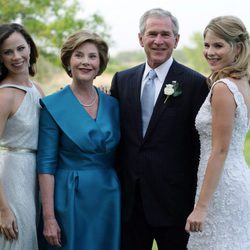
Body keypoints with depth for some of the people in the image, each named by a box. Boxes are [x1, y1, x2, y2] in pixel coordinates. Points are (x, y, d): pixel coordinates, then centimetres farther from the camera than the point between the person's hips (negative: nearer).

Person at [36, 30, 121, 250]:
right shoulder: (53, 106, -6)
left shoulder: (112, 105, 6)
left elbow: (118, 158, 12)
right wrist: (49, 217, -13)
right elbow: (46, 164, -9)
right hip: (70, 200, -4)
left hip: (109, 201, 4)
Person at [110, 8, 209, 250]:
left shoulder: (195, 83, -6)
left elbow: (200, 144, -5)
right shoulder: (122, 80, 7)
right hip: (129, 196, 4)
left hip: (173, 197, -4)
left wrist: (199, 199, -5)